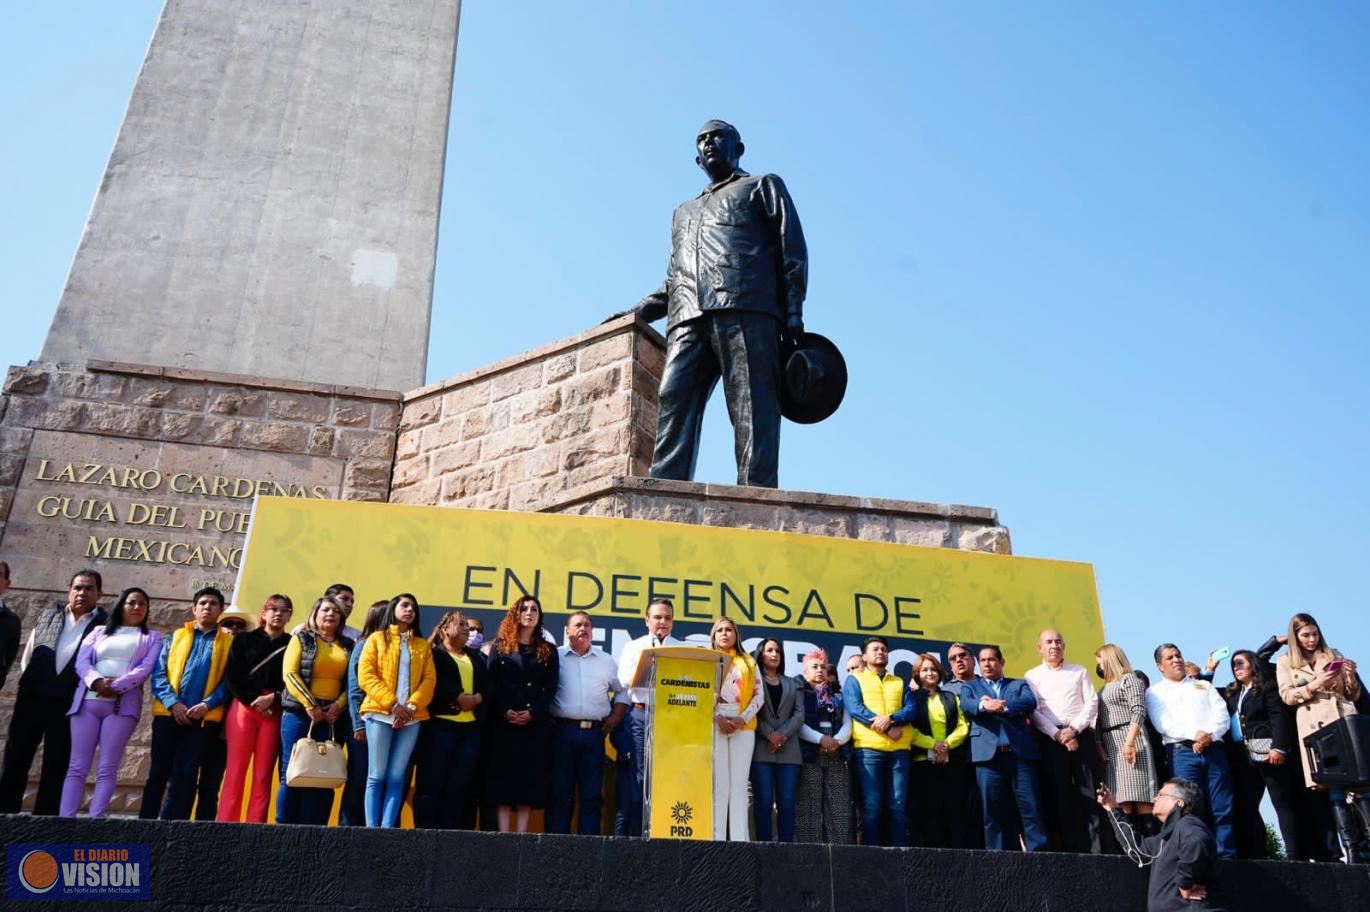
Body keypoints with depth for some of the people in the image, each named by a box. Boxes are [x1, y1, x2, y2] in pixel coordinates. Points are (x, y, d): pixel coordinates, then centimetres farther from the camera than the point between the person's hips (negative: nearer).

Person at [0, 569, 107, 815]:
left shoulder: (106, 625, 4)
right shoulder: (48, 616, 15)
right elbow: (28, 654, 15)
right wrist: (29, 682, 6)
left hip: (68, 703, -3)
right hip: (32, 697, 3)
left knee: (56, 766, 3)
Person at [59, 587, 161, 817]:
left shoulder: (152, 638, 15)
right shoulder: (100, 632, 21)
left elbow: (146, 668, -1)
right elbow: (82, 662, 7)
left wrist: (116, 686, -15)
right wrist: (97, 681, -14)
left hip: (123, 704, -2)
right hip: (87, 701, 2)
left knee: (107, 769, -6)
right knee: (77, 767, -2)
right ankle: (65, 819, -4)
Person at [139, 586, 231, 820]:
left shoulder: (228, 642, 9)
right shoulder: (176, 636, 14)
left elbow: (228, 681, 1)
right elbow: (158, 673, 5)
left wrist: (207, 705, -13)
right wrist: (173, 703, -9)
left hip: (203, 717, -1)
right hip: (168, 713, 1)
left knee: (185, 774, -1)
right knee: (159, 772, 5)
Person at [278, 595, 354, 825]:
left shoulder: (348, 646, 14)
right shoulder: (302, 638, 7)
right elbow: (289, 673, -3)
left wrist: (339, 705, -9)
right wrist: (310, 705, -12)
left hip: (334, 717, 3)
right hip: (299, 713, -2)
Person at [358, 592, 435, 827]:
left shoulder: (423, 645, 17)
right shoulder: (377, 639, 9)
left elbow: (429, 680, 8)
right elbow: (366, 675, -2)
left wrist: (411, 706, -10)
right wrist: (392, 704, -12)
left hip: (411, 718, 3)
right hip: (380, 714, -2)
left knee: (397, 778, -1)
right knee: (377, 776, -5)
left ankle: (387, 829, -1)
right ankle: (371, 830, -5)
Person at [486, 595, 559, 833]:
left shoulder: (548, 650, 13)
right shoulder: (500, 646, 10)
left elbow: (551, 687, 3)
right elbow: (492, 683, 1)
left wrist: (532, 713, -11)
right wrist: (505, 711, -13)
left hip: (536, 723, 1)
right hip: (503, 721, -1)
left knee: (530, 775, -2)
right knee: (503, 774, -4)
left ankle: (521, 834, 1)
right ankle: (503, 834, -3)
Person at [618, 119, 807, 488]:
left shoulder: (763, 186, 24)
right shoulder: (684, 212, 39)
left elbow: (792, 250, 10)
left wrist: (793, 316, -5)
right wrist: (635, 313, 18)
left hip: (746, 308, -4)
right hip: (688, 319, 4)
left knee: (753, 413, -16)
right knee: (672, 407, -16)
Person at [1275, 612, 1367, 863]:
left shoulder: (1334, 655, 19)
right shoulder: (1286, 662, 13)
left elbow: (1353, 696, 17)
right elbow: (1287, 696, 2)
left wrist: (1351, 677, -3)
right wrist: (1315, 685, -10)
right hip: (1314, 724, -2)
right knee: (1333, 786, -8)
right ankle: (1352, 849, -9)